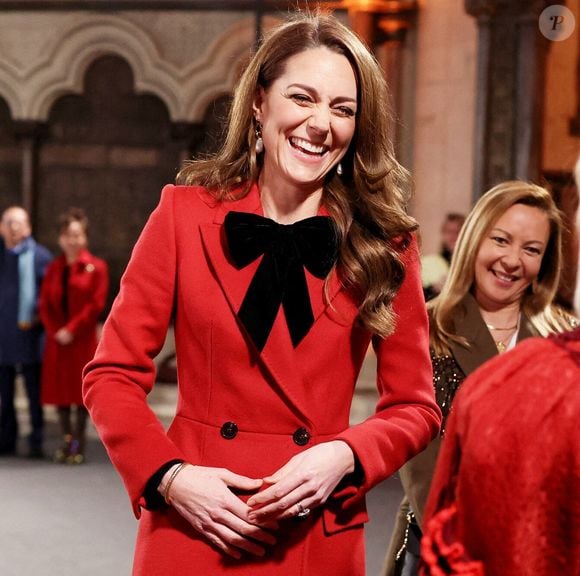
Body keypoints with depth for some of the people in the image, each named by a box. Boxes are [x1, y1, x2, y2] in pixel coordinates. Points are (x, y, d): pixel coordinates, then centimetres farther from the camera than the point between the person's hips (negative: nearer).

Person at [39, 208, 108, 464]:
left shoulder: (96, 267, -1)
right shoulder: (53, 268, 12)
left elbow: (96, 304, -8)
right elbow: (44, 304, 7)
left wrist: (72, 330, -13)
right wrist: (55, 331, -8)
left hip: (83, 340, -4)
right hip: (57, 340, 4)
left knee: (81, 390, 0)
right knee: (59, 389, 5)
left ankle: (79, 443, 7)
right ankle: (67, 440, 15)